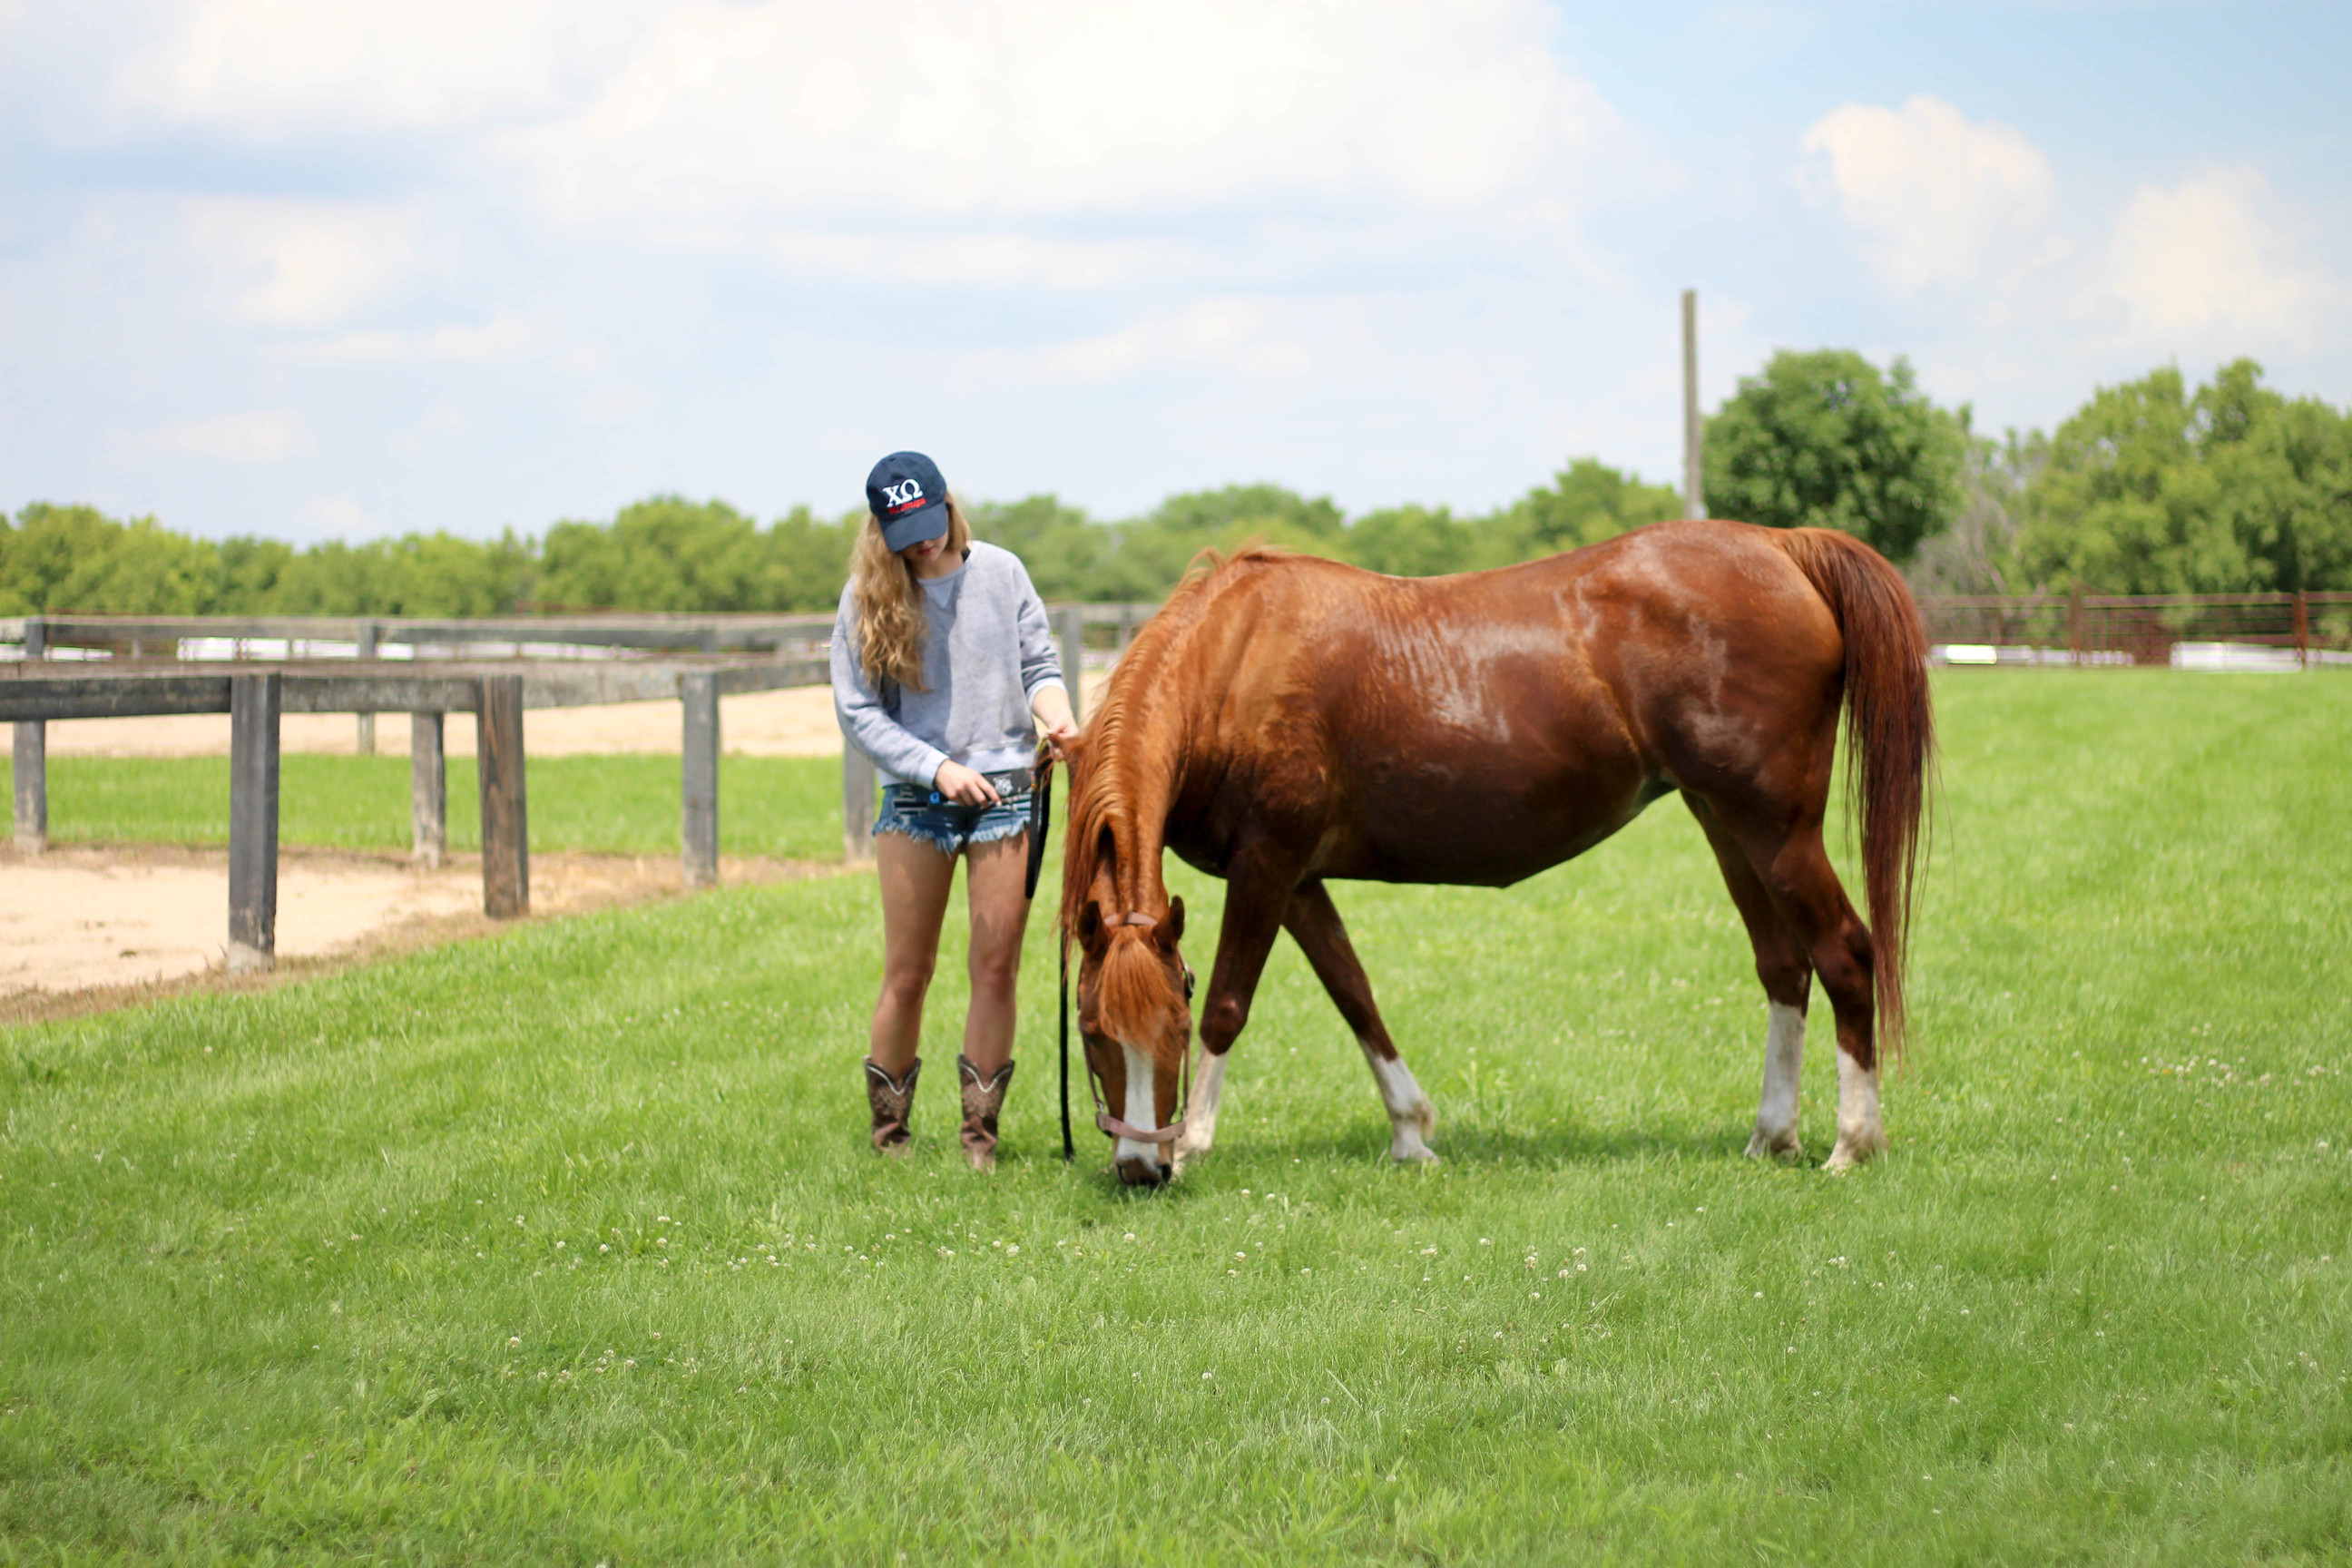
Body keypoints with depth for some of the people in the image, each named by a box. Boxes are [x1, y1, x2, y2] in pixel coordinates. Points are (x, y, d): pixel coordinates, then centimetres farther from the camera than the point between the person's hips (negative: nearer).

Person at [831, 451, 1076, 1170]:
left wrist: (1056, 712, -14)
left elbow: (1039, 664, 9)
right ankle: (887, 1131, 17)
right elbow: (858, 711, -3)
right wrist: (938, 768, -13)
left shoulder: (1001, 571, 3)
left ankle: (980, 1135, 9)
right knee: (908, 975, 3)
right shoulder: (868, 596, -1)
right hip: (916, 799, -1)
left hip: (1004, 791, 1)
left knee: (997, 968, 0)